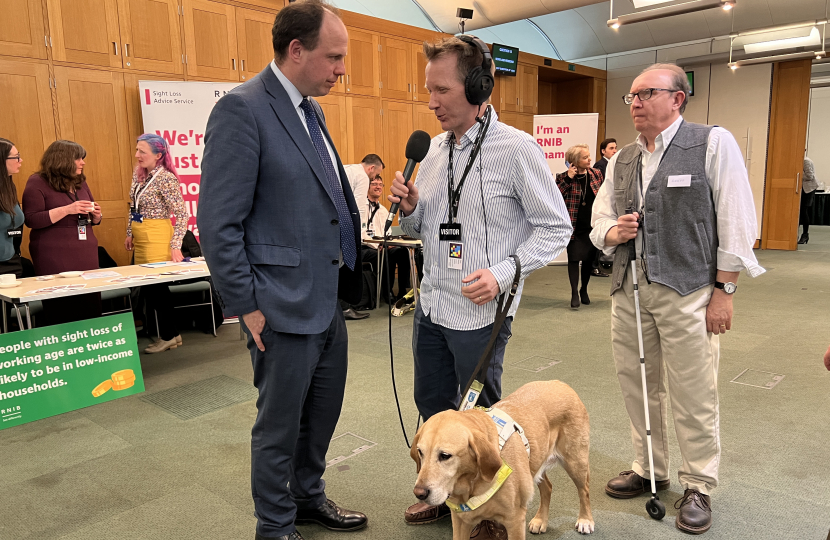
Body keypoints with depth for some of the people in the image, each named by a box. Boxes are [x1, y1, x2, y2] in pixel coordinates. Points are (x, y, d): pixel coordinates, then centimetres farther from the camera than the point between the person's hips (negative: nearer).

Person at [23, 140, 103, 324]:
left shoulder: (80, 182, 15)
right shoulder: (37, 183, -3)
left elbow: (93, 220, 24)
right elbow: (31, 219, -12)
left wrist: (96, 215, 0)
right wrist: (67, 209, -19)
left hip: (86, 255, 6)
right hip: (55, 259, -5)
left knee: (91, 309, 0)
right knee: (61, 315, -6)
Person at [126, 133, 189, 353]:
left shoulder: (166, 179, -16)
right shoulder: (139, 173, 7)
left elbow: (182, 215, -17)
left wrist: (175, 246, -22)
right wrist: (130, 233, 18)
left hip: (157, 238, -8)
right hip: (140, 239, 8)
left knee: (156, 284, -2)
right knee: (147, 285, 11)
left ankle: (169, 336, 11)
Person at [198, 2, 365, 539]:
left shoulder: (311, 110, 11)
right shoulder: (242, 109, -15)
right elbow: (219, 223, -17)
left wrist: (349, 276, 13)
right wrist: (247, 307, -15)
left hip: (329, 299, 8)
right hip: (284, 306, -8)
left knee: (323, 410, 21)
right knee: (280, 424, 9)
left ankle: (309, 497, 44)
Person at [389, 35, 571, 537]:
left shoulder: (517, 149, -14)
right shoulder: (436, 148, 6)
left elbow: (556, 228, -10)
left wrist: (503, 272, -22)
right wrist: (411, 207, -7)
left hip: (479, 313, -6)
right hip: (431, 307, 7)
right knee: (433, 405, 19)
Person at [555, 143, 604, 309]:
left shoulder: (596, 174, 5)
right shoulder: (563, 177, -7)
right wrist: (568, 179, -23)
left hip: (592, 226, 4)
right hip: (574, 227, -4)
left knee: (589, 258, 11)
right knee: (574, 258, -4)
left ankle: (584, 290, 29)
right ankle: (574, 293, 5)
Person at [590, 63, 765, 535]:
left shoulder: (714, 144, -4)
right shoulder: (621, 161, 13)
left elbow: (736, 223, -8)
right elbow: (599, 221, 16)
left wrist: (724, 291, -11)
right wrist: (613, 232, -8)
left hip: (687, 292, -5)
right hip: (629, 289, 6)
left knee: (693, 395, 3)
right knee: (637, 387, 14)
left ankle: (699, 487, 22)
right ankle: (649, 471, 32)